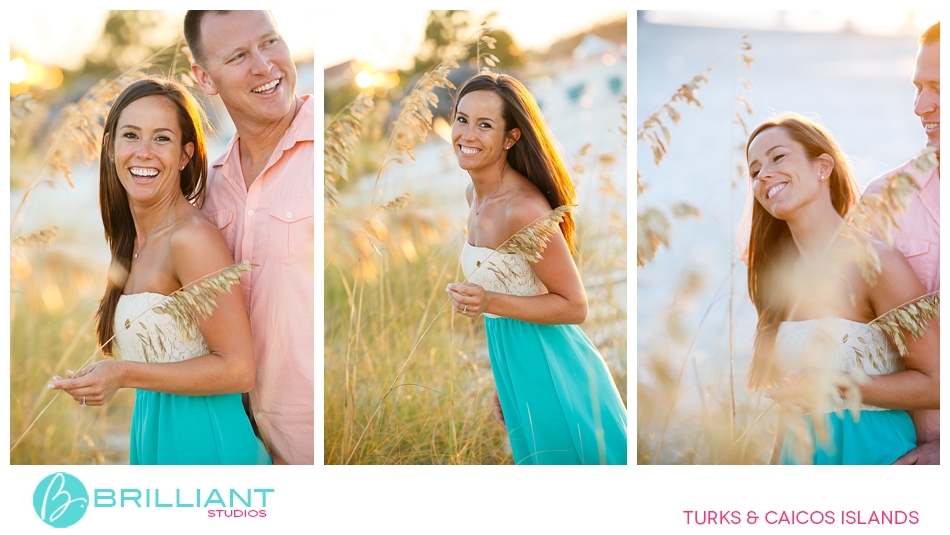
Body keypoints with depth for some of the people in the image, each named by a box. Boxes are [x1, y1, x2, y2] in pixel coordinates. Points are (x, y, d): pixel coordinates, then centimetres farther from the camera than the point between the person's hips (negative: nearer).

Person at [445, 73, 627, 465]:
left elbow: (575, 306, -18)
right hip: (513, 365, 9)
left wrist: (490, 302, -29)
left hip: (549, 372, -9)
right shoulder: (475, 193, 3)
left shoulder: (525, 208, -24)